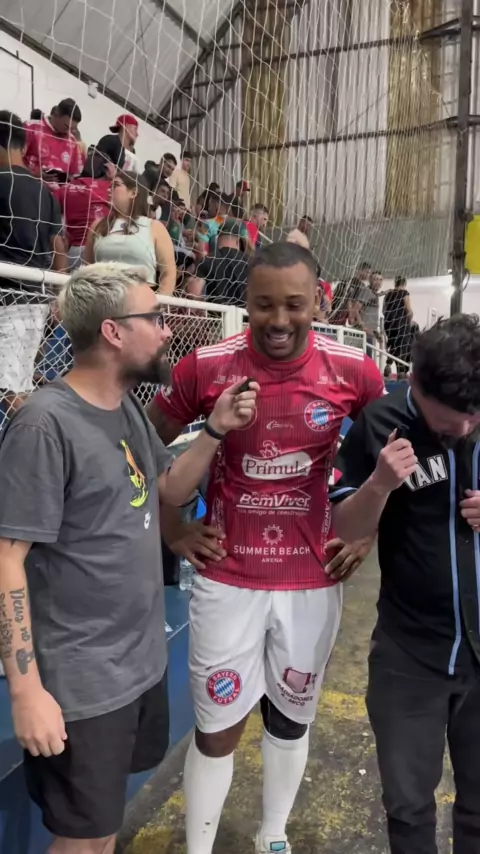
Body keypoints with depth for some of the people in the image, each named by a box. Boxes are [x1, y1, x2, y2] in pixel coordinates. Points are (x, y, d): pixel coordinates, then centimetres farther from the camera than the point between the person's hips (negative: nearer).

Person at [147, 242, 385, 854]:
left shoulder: (353, 372, -9)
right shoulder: (205, 367, -12)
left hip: (313, 580, 2)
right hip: (228, 579, -1)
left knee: (291, 720, 20)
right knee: (217, 727, 10)